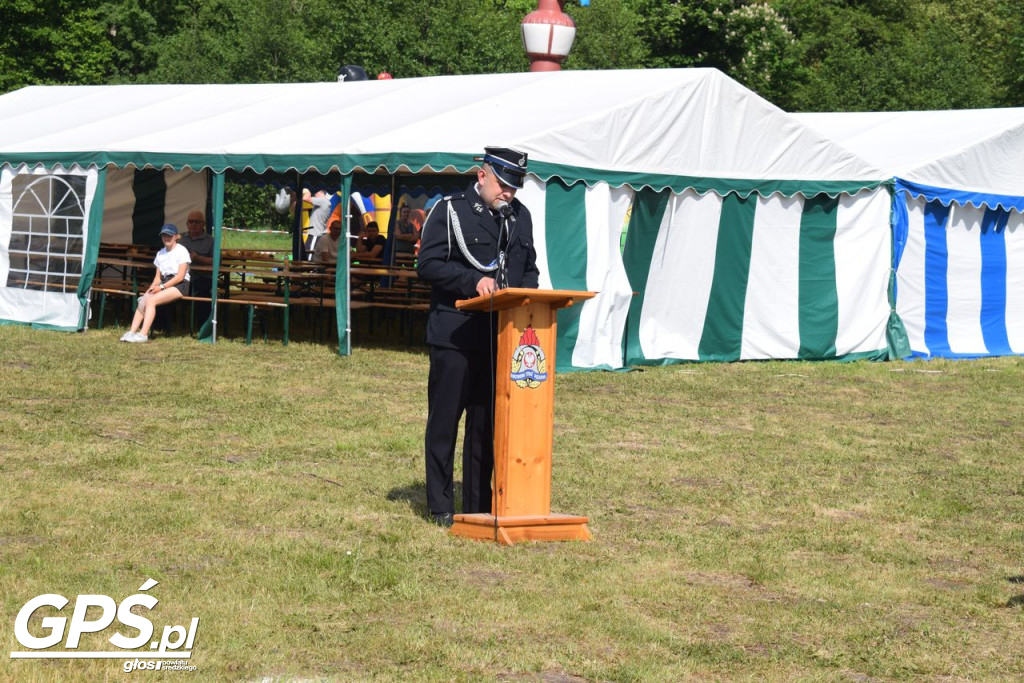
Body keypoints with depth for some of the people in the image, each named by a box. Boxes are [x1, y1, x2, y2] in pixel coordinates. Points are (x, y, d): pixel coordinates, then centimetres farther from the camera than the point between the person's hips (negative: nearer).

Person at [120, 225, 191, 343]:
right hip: (165, 283, 7)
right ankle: (132, 332, -25)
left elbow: (180, 276, -12)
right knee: (143, 300, -19)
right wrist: (152, 288, -6)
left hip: (179, 285, -7)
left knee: (151, 300, -27)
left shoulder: (181, 251, -5)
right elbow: (158, 277, 15)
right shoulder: (160, 253, 17)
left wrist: (162, 287, -17)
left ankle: (143, 334, -33)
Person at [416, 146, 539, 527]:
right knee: (444, 420, 1)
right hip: (455, 334, -5)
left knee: (488, 421, 8)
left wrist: (525, 291, 2)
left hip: (501, 335, 5)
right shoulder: (449, 211, -2)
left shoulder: (520, 217, 16)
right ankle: (440, 506, 9)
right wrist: (474, 281, -18)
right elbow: (428, 264, -8)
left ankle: (479, 505, 16)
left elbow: (529, 268, 24)